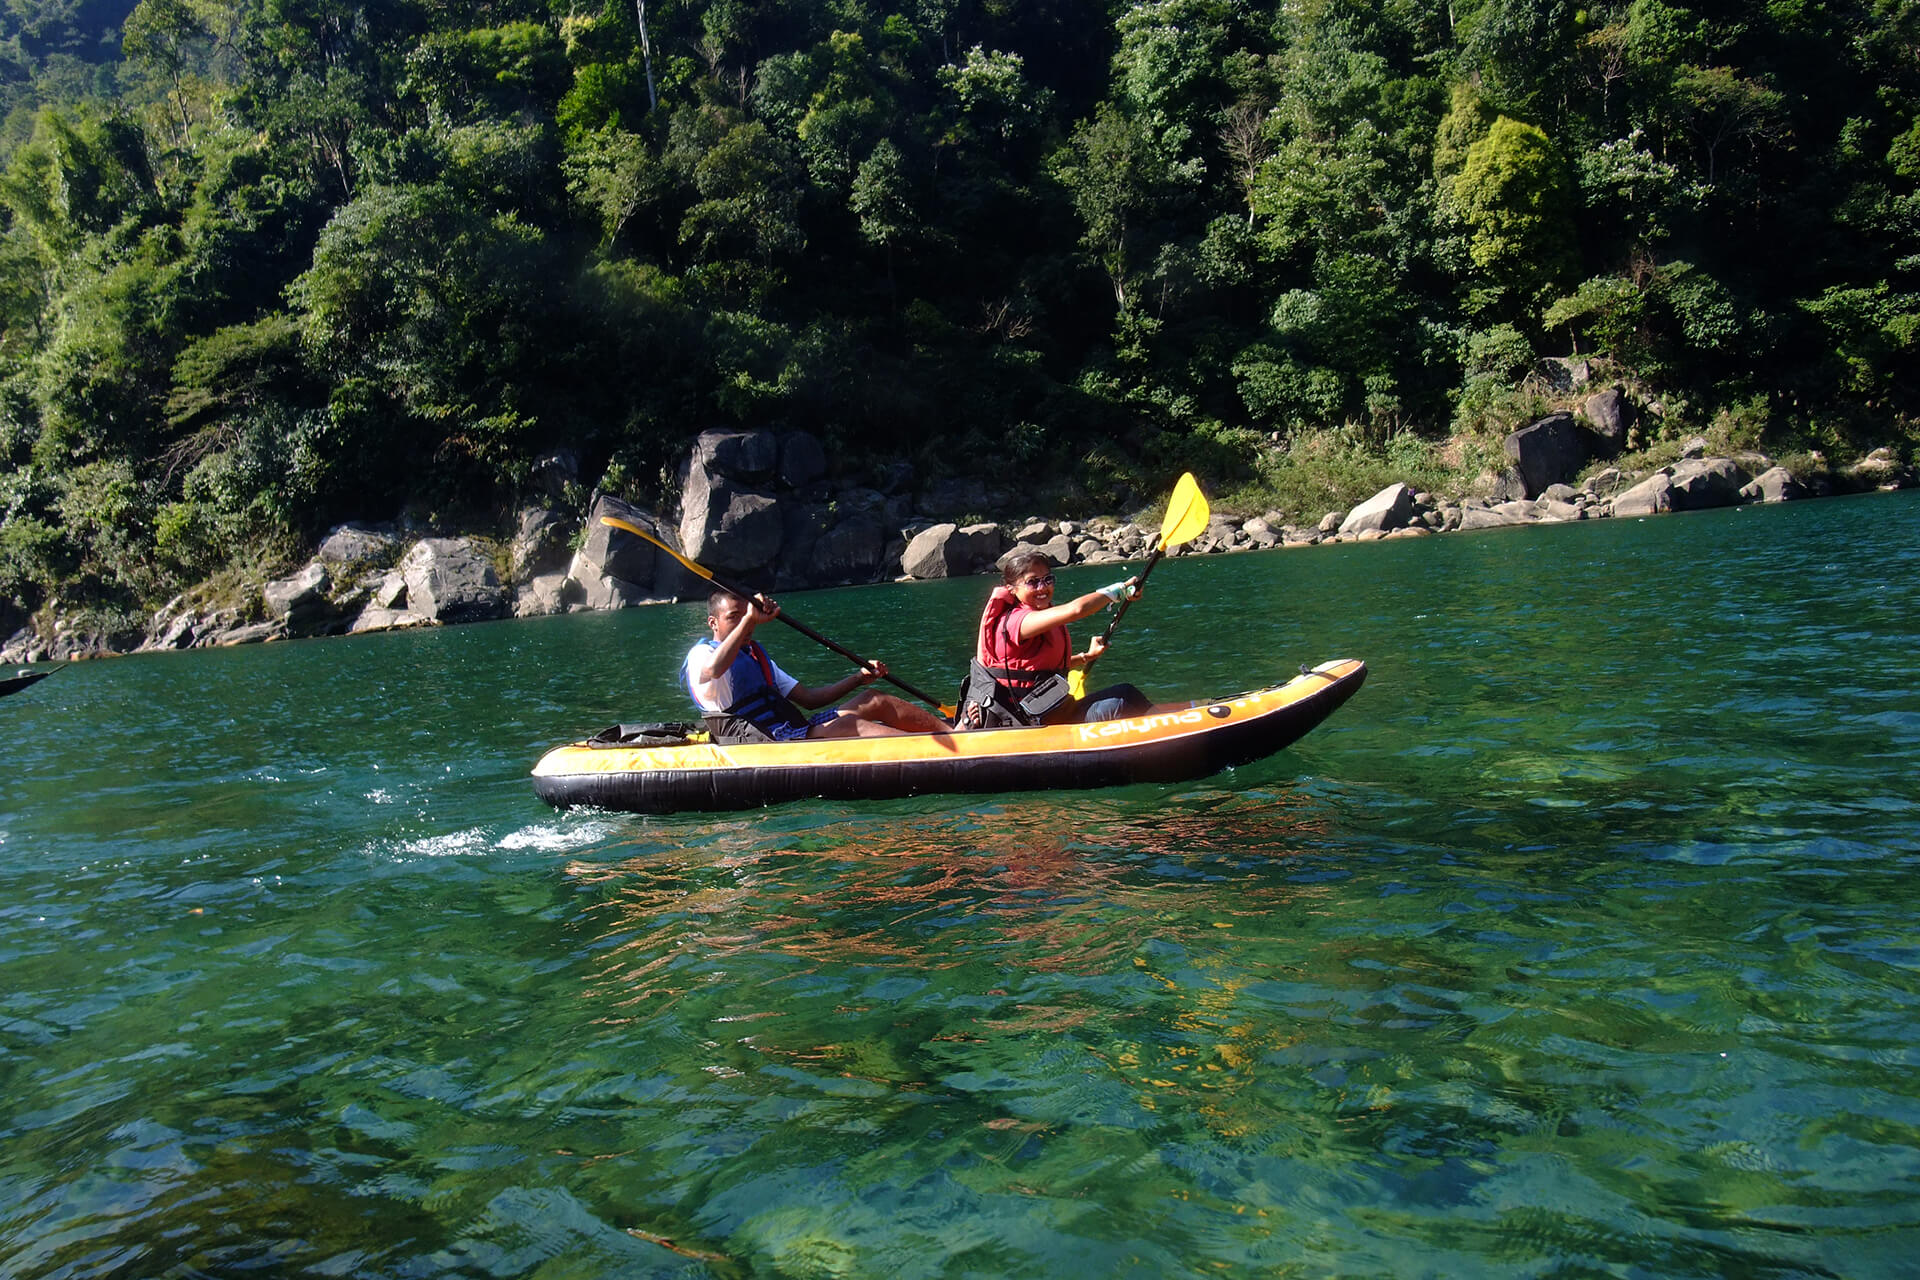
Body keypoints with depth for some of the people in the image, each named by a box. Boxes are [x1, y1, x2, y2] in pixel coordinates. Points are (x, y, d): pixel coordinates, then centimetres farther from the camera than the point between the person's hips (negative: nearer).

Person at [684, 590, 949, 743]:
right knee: (853, 725, -28)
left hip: (797, 731, 9)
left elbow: (809, 697, 24)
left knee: (874, 701, -1)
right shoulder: (700, 654, 1)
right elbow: (713, 669, -28)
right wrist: (749, 619, -29)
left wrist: (859, 678, 14)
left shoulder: (756, 657, 28)